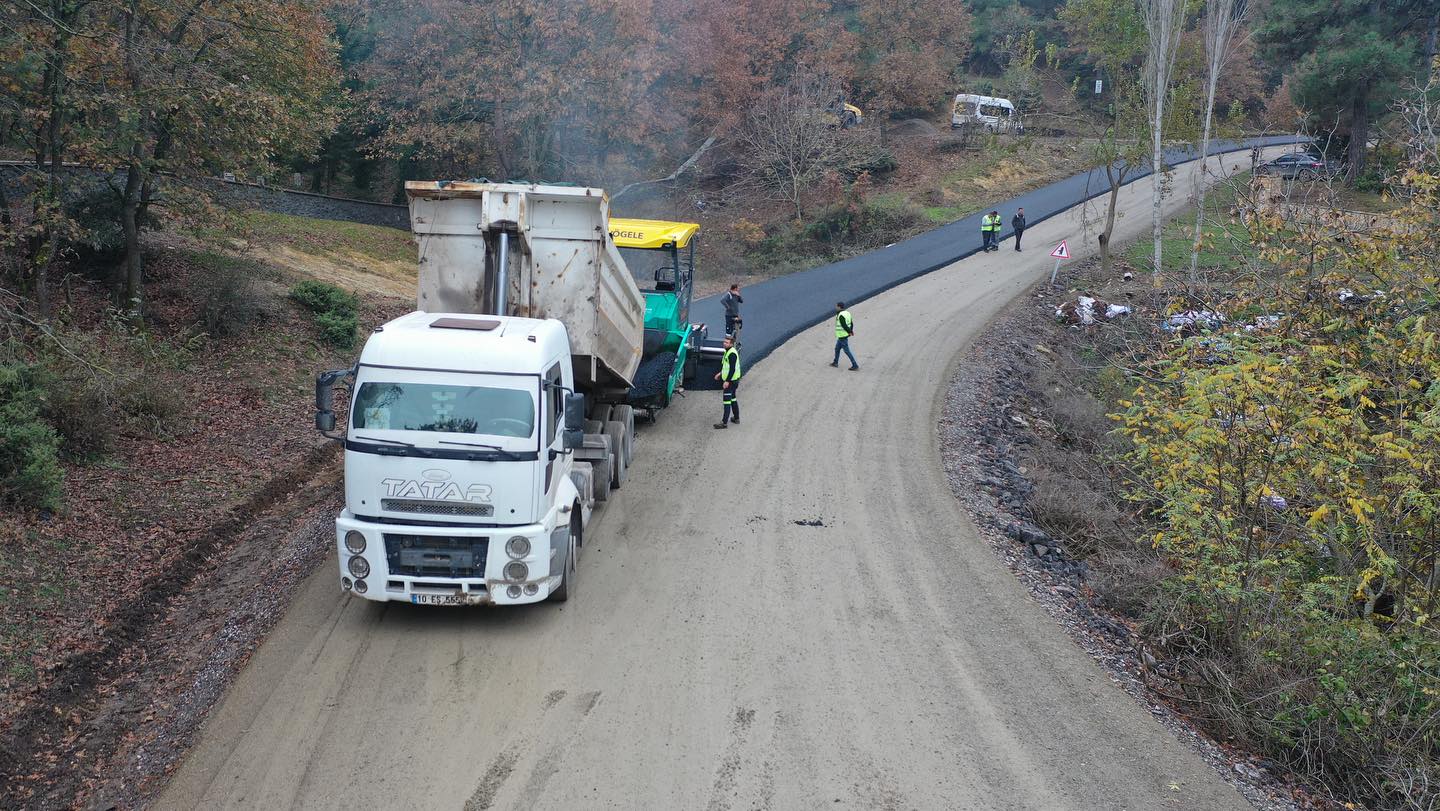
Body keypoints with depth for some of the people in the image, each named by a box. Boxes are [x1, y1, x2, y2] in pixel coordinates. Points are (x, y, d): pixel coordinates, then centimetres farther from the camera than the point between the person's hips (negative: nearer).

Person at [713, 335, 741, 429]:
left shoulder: (732, 354, -22)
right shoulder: (728, 351, 11)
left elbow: (732, 369, -26)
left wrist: (727, 381, -26)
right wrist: (721, 373, 21)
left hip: (730, 381, -11)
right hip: (733, 380, 11)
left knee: (727, 401, -8)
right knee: (733, 399, 20)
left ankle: (724, 422, -7)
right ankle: (736, 418, 32)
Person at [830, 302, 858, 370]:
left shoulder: (841, 316, -25)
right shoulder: (847, 313, 5)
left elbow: (844, 326, -25)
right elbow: (851, 323, 8)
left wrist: (849, 332, -14)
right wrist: (851, 331, 2)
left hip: (842, 336, -10)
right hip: (846, 335, 10)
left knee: (847, 351, -1)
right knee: (837, 348, 23)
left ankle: (855, 366, 2)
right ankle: (835, 363, 37)